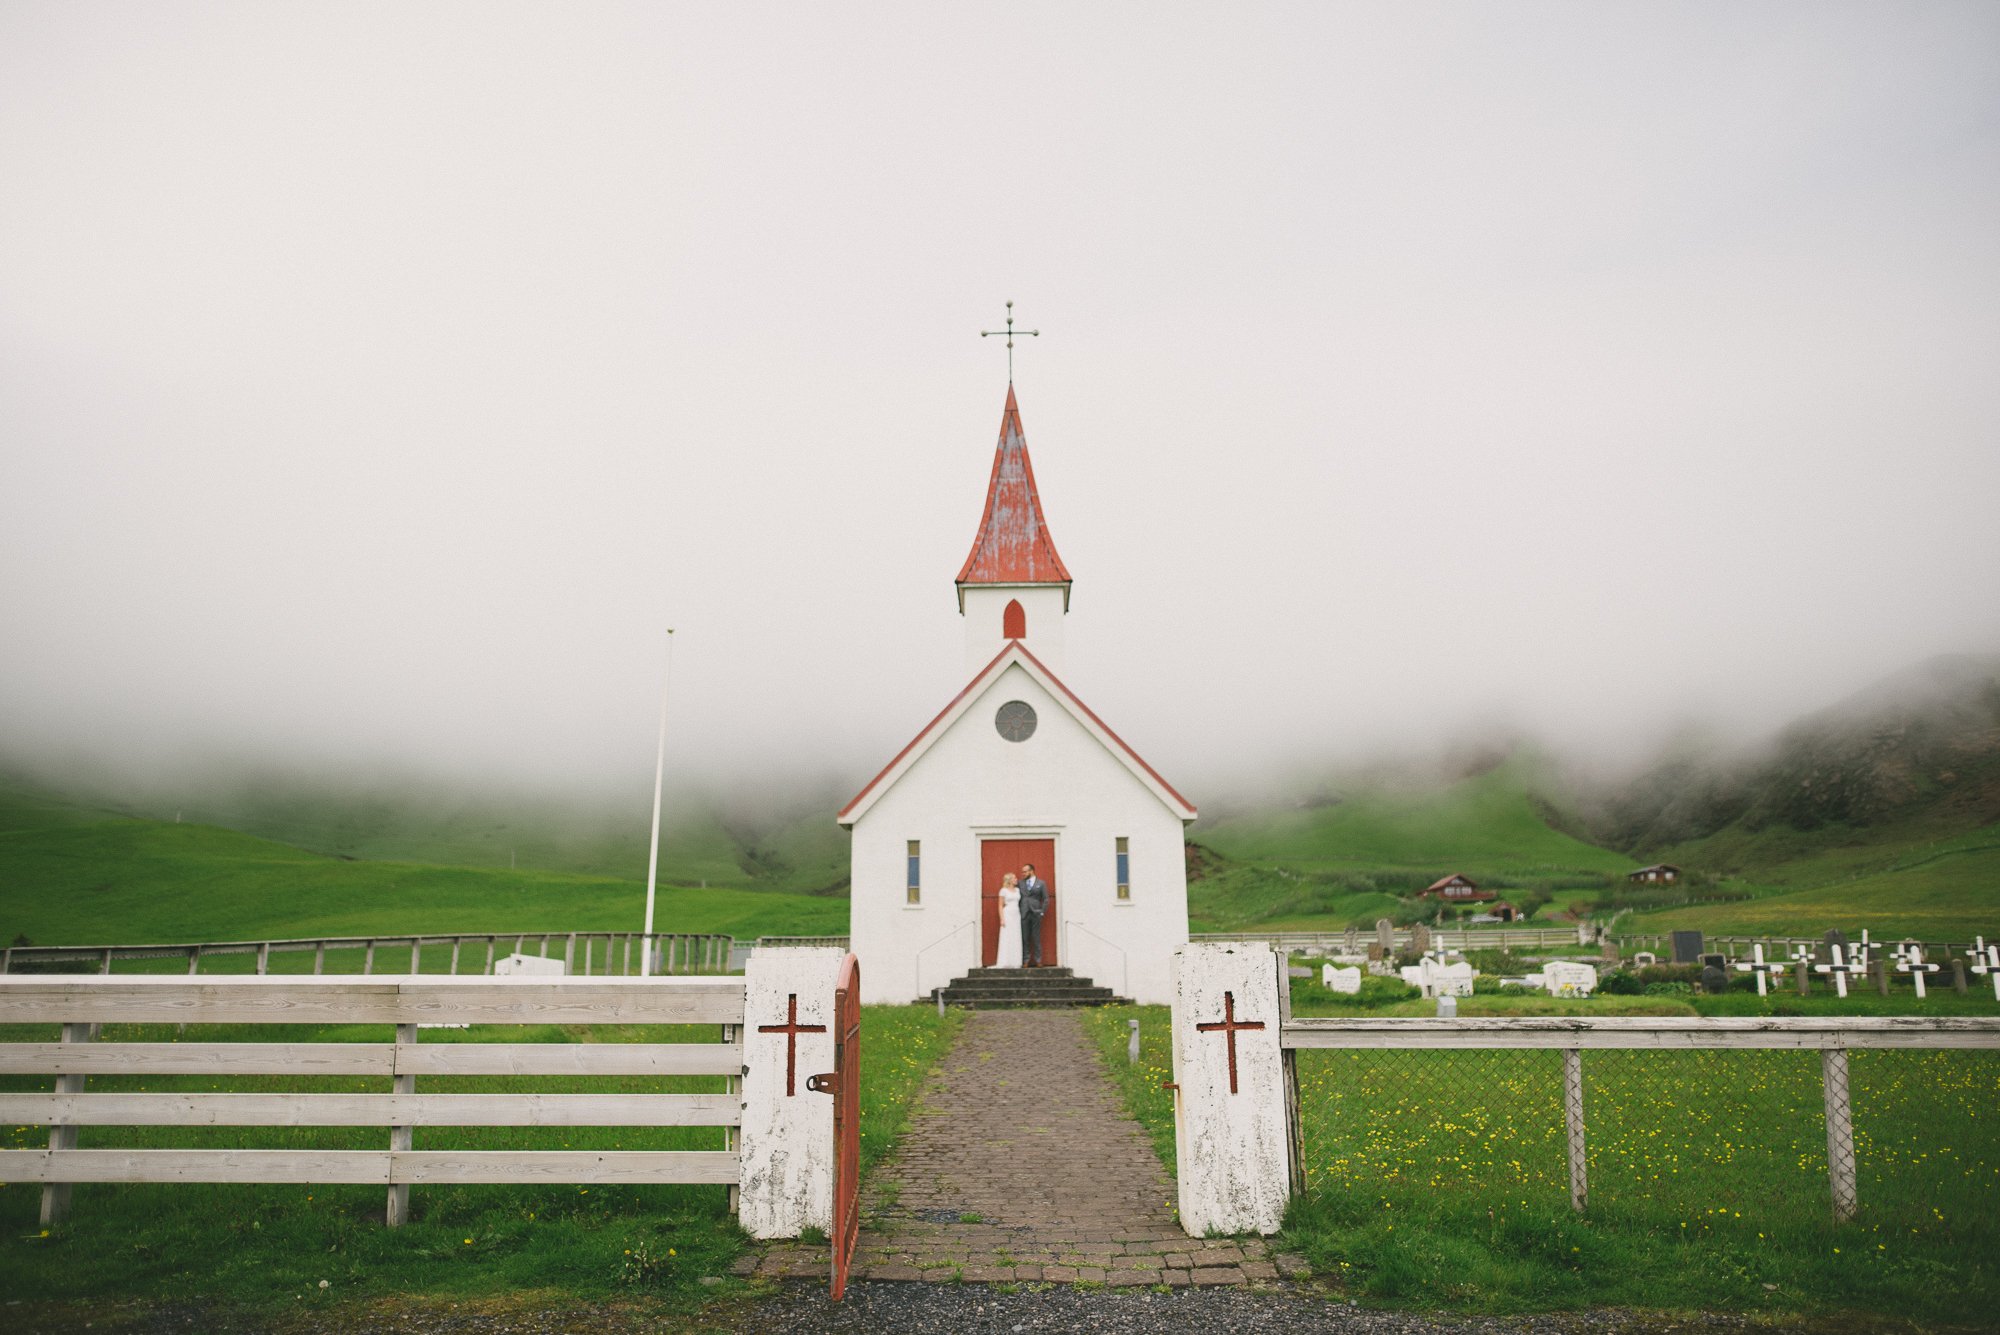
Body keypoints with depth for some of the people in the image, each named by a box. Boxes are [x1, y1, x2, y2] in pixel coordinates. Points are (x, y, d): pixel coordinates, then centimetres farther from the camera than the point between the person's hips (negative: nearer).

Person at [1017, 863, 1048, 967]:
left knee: (1036, 939, 0)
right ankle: (1026, 961, 5)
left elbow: (1046, 899, 5)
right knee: (1025, 939, 1)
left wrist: (1042, 912, -2)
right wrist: (1019, 912, 1)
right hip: (1024, 915, 2)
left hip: (1035, 914, -2)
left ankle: (1038, 961, 5)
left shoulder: (1041, 883, 6)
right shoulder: (1020, 883, 11)